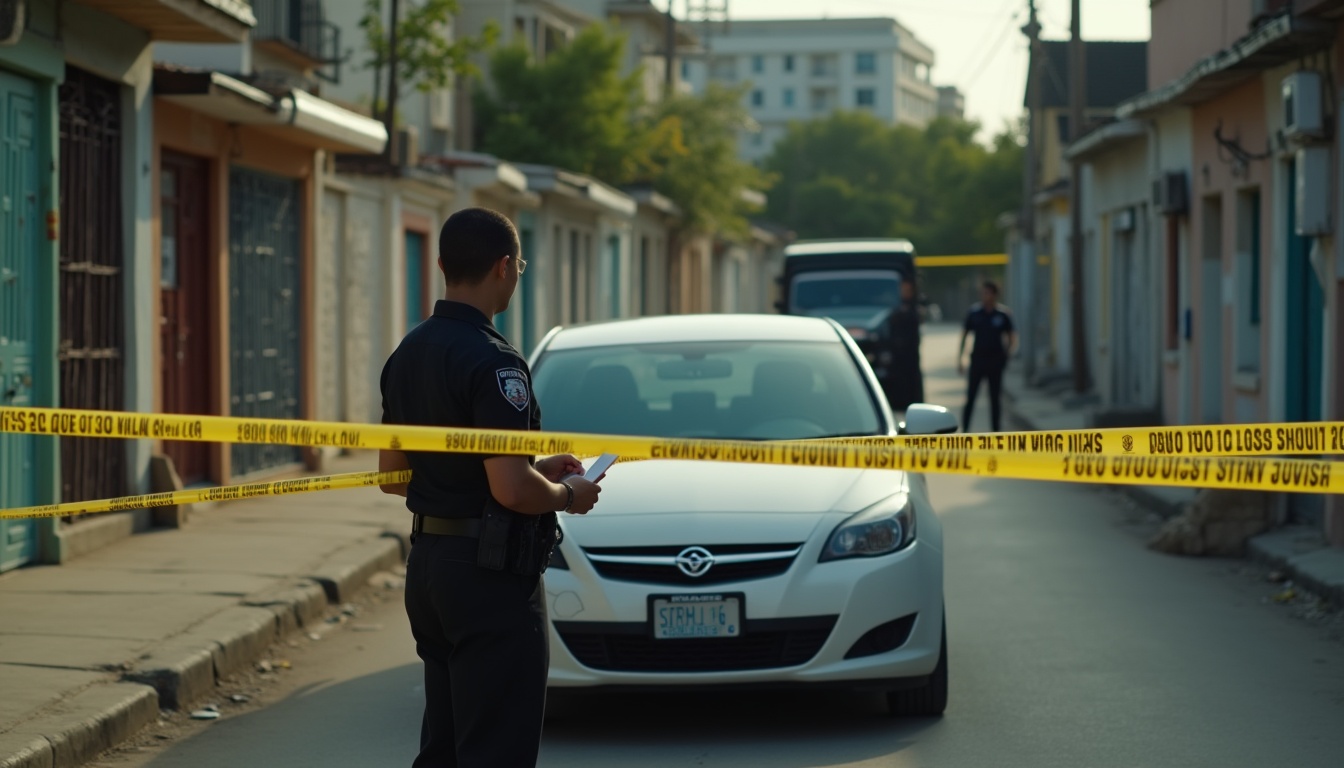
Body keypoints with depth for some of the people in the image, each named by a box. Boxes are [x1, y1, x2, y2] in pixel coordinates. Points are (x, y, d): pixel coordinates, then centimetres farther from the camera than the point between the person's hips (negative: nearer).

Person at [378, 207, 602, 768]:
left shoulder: (407, 354, 10)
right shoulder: (492, 363, -18)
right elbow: (511, 489, -25)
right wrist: (567, 495, -3)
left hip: (427, 565, 9)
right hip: (491, 574, -9)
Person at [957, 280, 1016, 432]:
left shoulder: (1003, 314, 0)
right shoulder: (974, 313, 1)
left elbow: (1012, 338, 7)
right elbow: (964, 336, 7)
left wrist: (1006, 354, -8)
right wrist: (959, 360, 3)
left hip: (996, 361, 0)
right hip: (977, 359, 0)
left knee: (995, 397, 6)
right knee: (970, 396, -3)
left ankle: (996, 430, 14)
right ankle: (965, 429, 0)